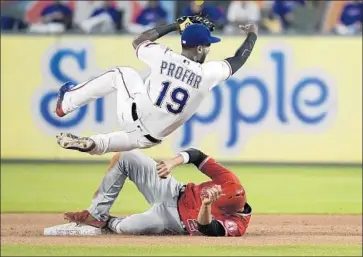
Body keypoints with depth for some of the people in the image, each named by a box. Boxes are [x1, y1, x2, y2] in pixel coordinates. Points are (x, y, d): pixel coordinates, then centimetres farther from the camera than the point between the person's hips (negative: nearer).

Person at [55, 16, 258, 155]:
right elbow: (239, 60, 4)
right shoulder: (208, 73, -15)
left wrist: (176, 26, 13)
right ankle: (90, 144, 12)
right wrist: (252, 35, 23)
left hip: (133, 118, 0)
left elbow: (138, 41, 9)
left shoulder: (163, 56, -14)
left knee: (122, 73, 25)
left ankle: (67, 102, 29)